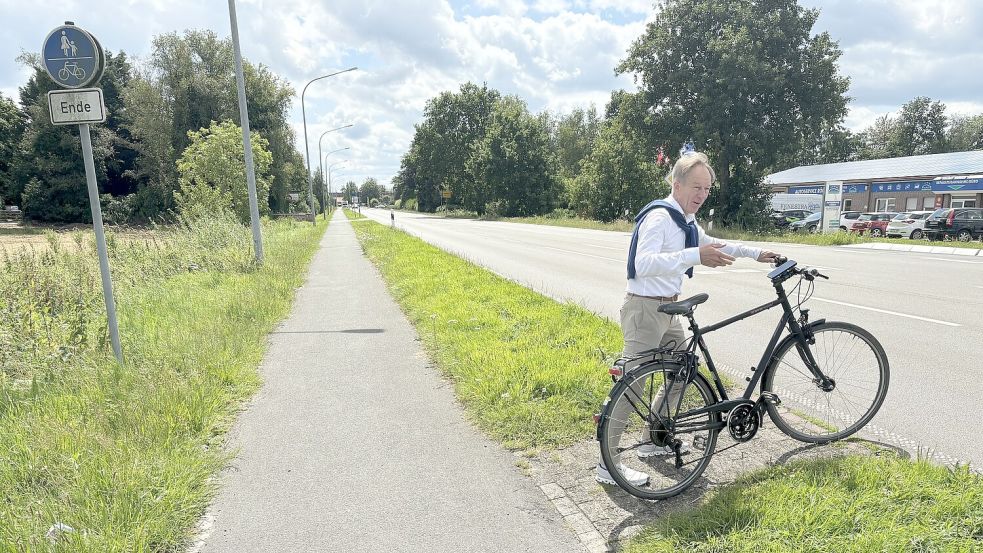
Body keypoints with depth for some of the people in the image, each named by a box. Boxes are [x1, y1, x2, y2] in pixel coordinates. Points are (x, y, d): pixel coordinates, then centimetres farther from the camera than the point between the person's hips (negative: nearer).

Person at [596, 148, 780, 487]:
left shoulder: (686, 221, 13)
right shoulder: (659, 217, -18)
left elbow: (711, 245, 34)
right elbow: (642, 264, -35)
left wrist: (755, 254, 35)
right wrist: (695, 256, -43)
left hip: (667, 309, 10)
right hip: (644, 309, -10)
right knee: (633, 386, -9)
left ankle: (654, 441, 30)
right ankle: (607, 465, -2)